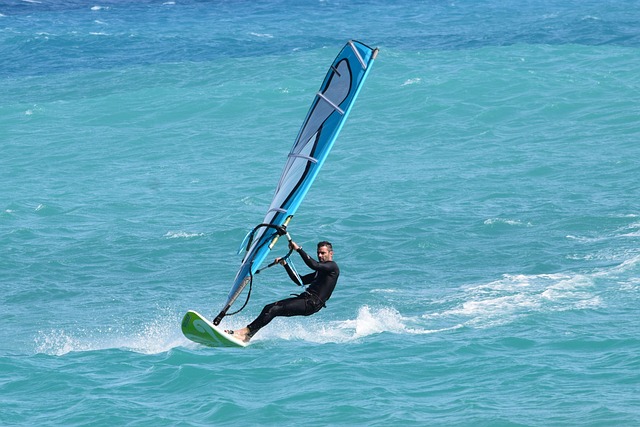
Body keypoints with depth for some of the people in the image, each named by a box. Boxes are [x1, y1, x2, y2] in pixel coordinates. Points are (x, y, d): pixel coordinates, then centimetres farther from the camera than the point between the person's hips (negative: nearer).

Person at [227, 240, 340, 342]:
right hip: (304, 298, 9)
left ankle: (245, 331, -22)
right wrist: (285, 264, 19)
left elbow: (314, 265, -20)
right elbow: (300, 281, 26)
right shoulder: (319, 272, 28)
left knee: (274, 310, -20)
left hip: (312, 304, -9)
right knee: (268, 308, -4)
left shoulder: (332, 267, -2)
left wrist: (298, 249, -18)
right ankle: (247, 336, -13)